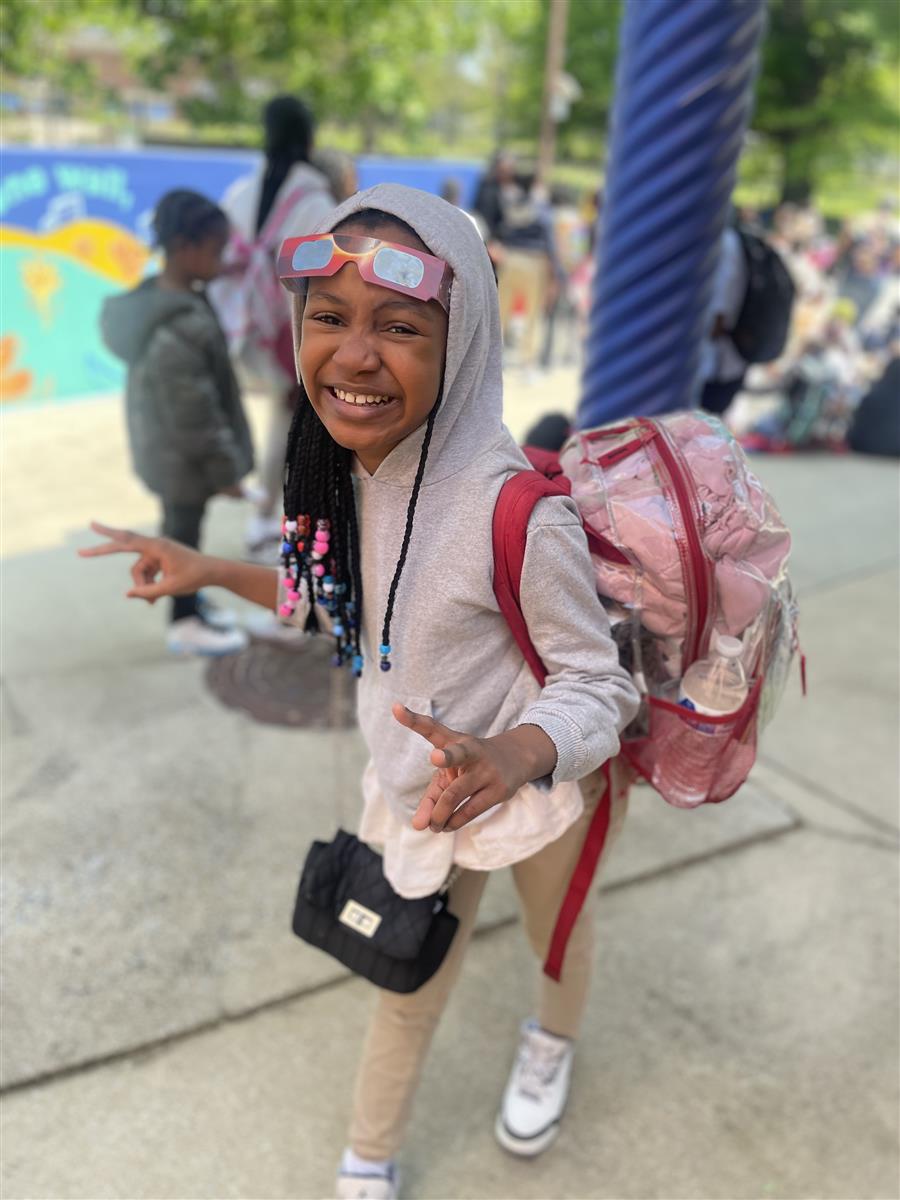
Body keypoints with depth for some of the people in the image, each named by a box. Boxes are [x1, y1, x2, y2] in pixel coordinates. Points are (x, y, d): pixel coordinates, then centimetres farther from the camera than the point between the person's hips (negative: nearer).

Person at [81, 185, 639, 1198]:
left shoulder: (518, 513, -34)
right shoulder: (353, 472, -13)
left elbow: (598, 687, -24)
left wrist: (509, 757, -44)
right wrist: (214, 573, 0)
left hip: (533, 788, -4)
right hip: (415, 786, 4)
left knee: (557, 935, 29)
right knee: (408, 983, 25)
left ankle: (552, 1041, 66)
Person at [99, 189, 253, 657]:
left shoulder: (155, 296, -2)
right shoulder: (182, 331, -33)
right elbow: (195, 418, -27)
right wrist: (224, 469, -16)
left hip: (163, 448, 9)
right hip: (183, 458, -9)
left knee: (177, 524, 23)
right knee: (185, 532, 8)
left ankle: (189, 601, 43)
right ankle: (185, 624, 27)